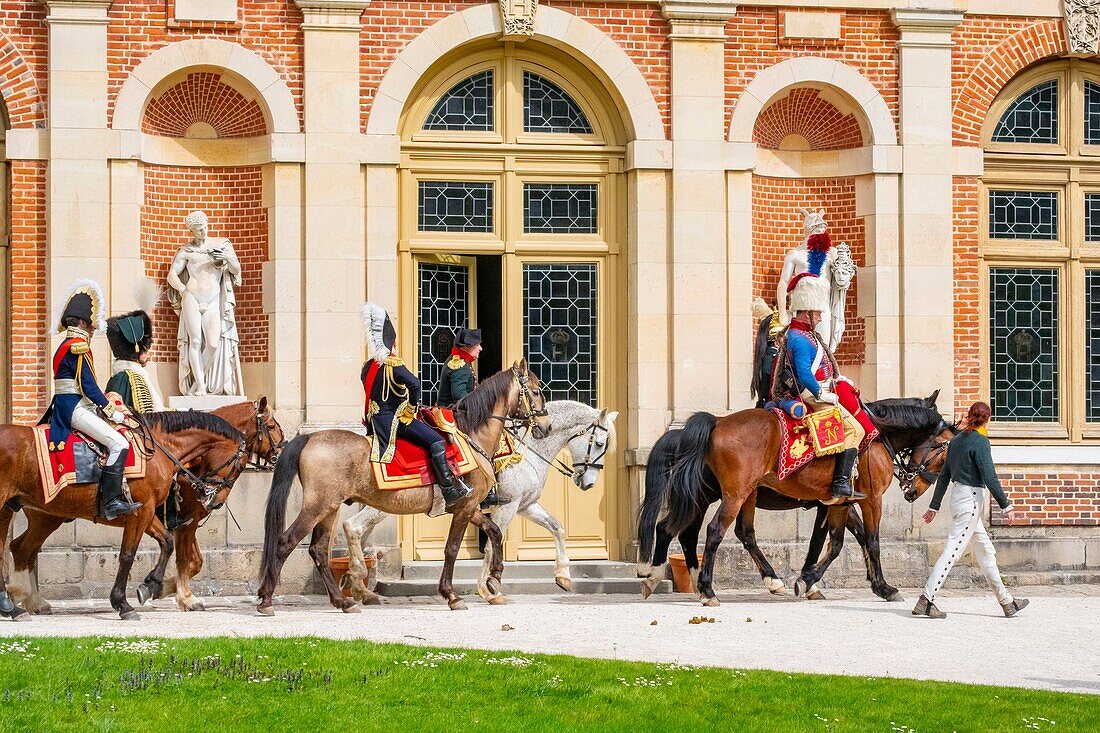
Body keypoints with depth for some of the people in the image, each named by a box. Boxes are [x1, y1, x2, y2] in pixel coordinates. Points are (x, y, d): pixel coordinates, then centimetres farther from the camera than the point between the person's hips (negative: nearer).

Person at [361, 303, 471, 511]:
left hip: (375, 420, 8)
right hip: (395, 419, -8)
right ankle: (450, 491, -21)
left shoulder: (368, 366, 12)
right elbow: (414, 384, -28)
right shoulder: (392, 365, -14)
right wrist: (411, 409, -14)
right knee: (436, 441, -12)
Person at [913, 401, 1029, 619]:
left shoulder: (956, 440, 11)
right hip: (971, 499, -9)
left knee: (986, 550, 14)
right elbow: (989, 477, -17)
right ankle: (926, 601, -15)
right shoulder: (980, 441, -13)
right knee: (953, 550, -10)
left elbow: (944, 475, 15)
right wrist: (1005, 505, -10)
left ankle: (1006, 602, 20)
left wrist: (934, 506, 19)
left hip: (957, 495, 9)